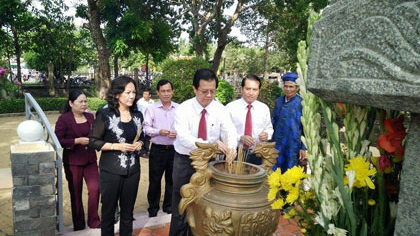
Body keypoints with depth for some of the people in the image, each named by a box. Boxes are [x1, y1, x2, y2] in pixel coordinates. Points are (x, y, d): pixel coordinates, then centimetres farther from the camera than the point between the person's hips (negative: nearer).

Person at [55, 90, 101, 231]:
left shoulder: (90, 117, 6)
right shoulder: (64, 119, -9)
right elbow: (58, 141, -13)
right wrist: (77, 141, -21)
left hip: (90, 160, 4)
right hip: (73, 162, -3)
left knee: (95, 188, -6)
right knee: (76, 193, 10)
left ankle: (93, 221, 14)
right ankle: (78, 224, 27)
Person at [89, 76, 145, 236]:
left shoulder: (137, 115, 5)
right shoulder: (105, 115, -9)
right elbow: (93, 141, -8)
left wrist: (139, 144, -3)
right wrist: (116, 146, -17)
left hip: (132, 170, 4)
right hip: (111, 170, -4)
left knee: (128, 210, 15)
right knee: (108, 209, 11)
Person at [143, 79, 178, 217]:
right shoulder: (152, 108, -2)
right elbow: (146, 128, -5)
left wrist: (177, 134, -14)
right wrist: (159, 131, -21)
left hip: (174, 149, 2)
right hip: (157, 149, -1)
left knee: (171, 179, 14)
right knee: (154, 180, 8)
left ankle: (168, 206, 32)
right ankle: (153, 207, 26)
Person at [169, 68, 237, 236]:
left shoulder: (220, 109, -7)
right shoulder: (183, 109, -17)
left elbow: (230, 132, -17)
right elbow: (183, 137, -29)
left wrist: (231, 149, -40)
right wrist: (210, 145, -43)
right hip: (185, 161, -2)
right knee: (181, 203, 9)